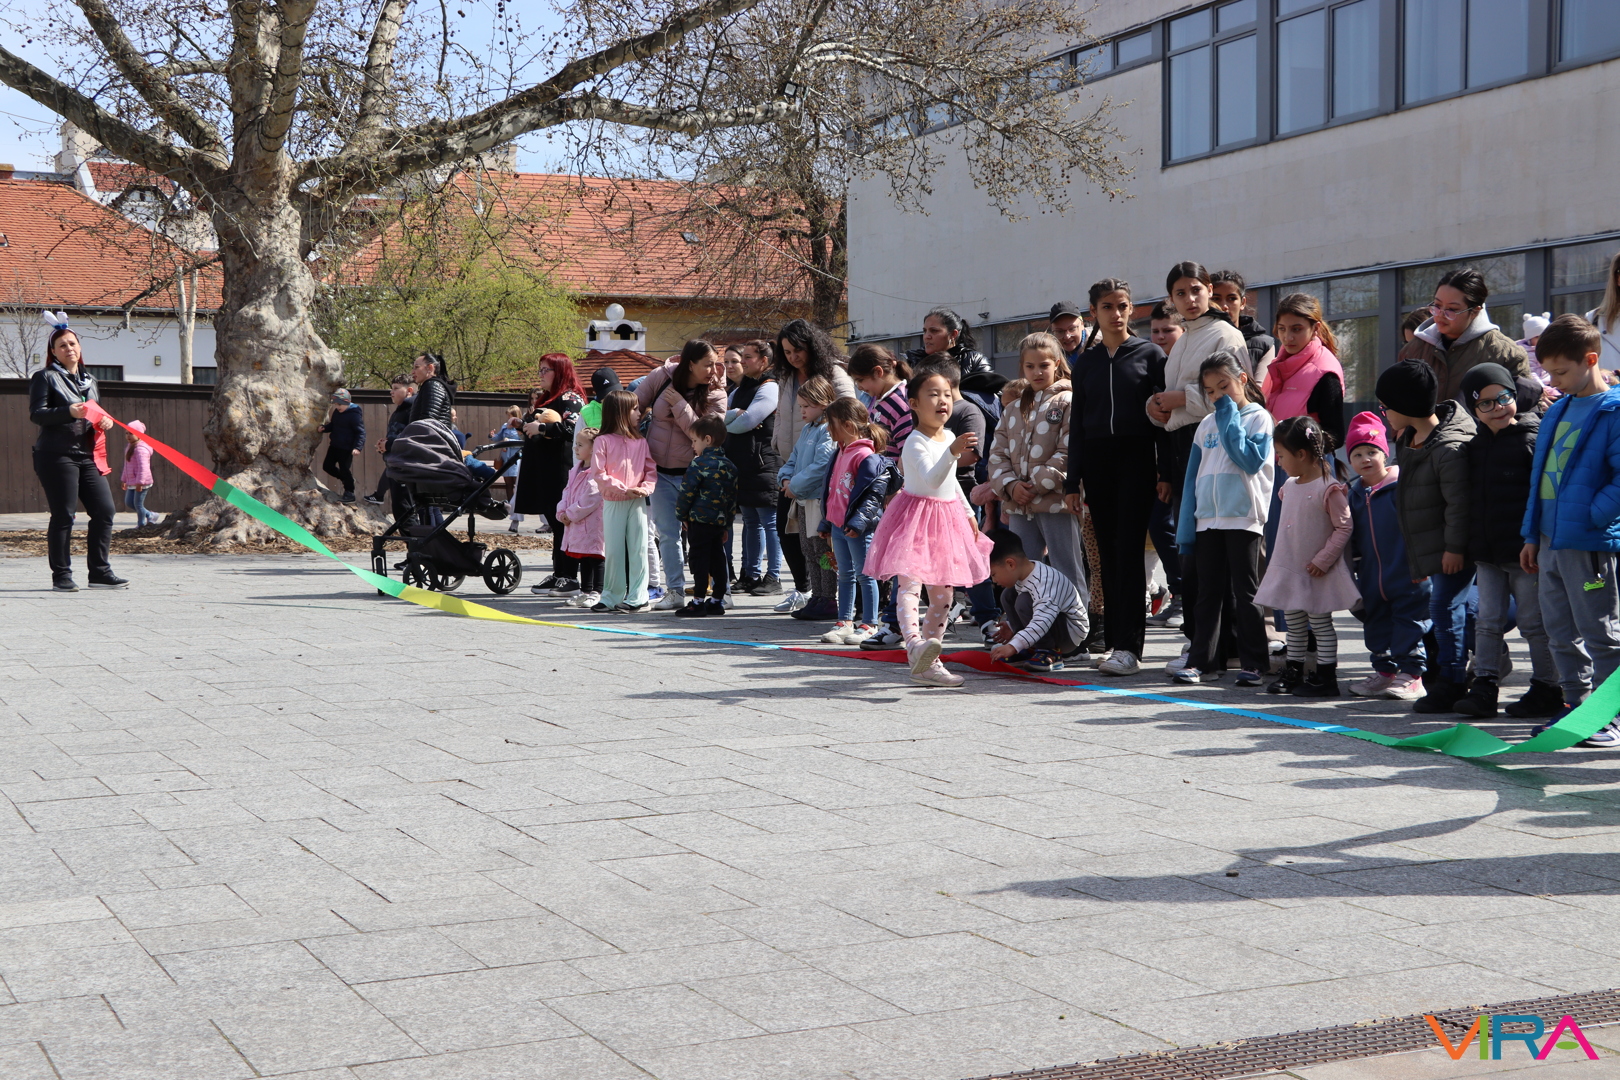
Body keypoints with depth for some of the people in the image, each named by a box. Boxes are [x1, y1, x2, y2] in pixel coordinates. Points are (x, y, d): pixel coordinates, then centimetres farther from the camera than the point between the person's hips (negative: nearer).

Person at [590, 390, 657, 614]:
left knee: (638, 549, 2)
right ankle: (611, 597, 13)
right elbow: (598, 474, -11)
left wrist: (645, 488, -13)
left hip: (637, 502, 3)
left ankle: (638, 597, 6)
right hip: (613, 502, -3)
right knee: (613, 551, 4)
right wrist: (624, 489, -17)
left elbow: (651, 470, 6)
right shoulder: (603, 441, -4)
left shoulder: (640, 441, 7)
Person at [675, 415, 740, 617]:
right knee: (718, 560, 10)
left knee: (700, 559, -4)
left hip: (700, 521, -7)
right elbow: (733, 496, 15)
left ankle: (698, 601, -4)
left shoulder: (700, 464, -12)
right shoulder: (730, 465, 10)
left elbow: (686, 493, -11)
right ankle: (716, 600, 14)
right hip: (720, 522, 7)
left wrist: (681, 516, 2)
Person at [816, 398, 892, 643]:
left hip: (858, 529, -9)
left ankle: (869, 624, 6)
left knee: (865, 575, 0)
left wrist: (859, 521, -25)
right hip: (838, 526, 9)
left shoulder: (866, 456, -16)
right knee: (844, 575, 13)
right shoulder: (841, 453, 14)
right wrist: (826, 523, 23)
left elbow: (873, 494, -19)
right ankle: (845, 622, 20)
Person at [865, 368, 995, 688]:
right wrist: (952, 453, -46)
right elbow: (932, 479, -33)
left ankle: (929, 663, 15)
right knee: (910, 583, -23)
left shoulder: (949, 438, 11)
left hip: (947, 520, 8)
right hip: (916, 516, -8)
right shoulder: (916, 443, -15)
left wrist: (969, 514, 27)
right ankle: (914, 643, -43)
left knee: (943, 593, 9)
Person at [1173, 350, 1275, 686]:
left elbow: (1252, 461, -17)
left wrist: (1229, 421, -12)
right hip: (1208, 520, 5)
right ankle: (1203, 661, 11)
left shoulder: (1259, 418, -1)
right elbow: (1192, 478, 13)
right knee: (1208, 594, 7)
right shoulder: (1207, 425, 13)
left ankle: (1254, 663, 6)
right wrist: (1185, 529, 8)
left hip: (1244, 519, -5)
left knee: (1245, 594, 0)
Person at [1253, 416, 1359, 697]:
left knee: (1320, 622, 1)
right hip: (1289, 568, 7)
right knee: (1294, 623, 15)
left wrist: (1323, 560, -19)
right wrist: (1279, 561, 14)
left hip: (1317, 572, -7)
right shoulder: (1290, 485, 8)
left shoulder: (1329, 489, -17)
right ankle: (1293, 673, 25)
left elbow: (1344, 527, -16)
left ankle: (1326, 678, 8)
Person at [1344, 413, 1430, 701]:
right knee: (1376, 623, 13)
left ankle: (1410, 675, 4)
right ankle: (1384, 672, 24)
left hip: (1405, 576, -7)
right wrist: (1356, 567, 16)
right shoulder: (1356, 492, 11)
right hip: (1372, 578, 7)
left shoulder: (1403, 484, -9)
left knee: (1408, 620, -2)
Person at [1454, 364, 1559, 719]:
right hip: (1486, 554, 6)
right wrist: (1472, 544, 17)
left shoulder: (1532, 440, -10)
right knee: (1487, 620, 7)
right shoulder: (1476, 445, 10)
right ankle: (1484, 686, 11)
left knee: (1533, 623, 3)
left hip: (1524, 553, -6)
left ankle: (1546, 687, 13)